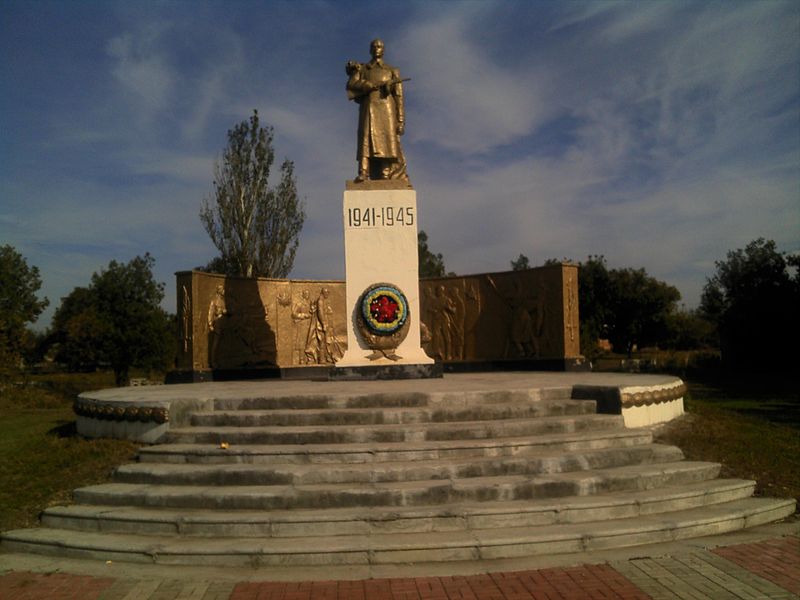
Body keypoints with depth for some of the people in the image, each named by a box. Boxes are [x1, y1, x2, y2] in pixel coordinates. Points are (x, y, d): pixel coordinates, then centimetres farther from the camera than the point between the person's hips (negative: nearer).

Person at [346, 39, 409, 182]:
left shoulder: (392, 71, 16)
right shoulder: (362, 69, 18)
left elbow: (399, 97, 9)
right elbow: (351, 84, -2)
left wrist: (401, 121, -3)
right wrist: (375, 85, -10)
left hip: (386, 109, 0)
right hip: (369, 109, 0)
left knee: (387, 143, -12)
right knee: (366, 139, -16)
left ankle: (386, 176, -18)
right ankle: (363, 174, -26)